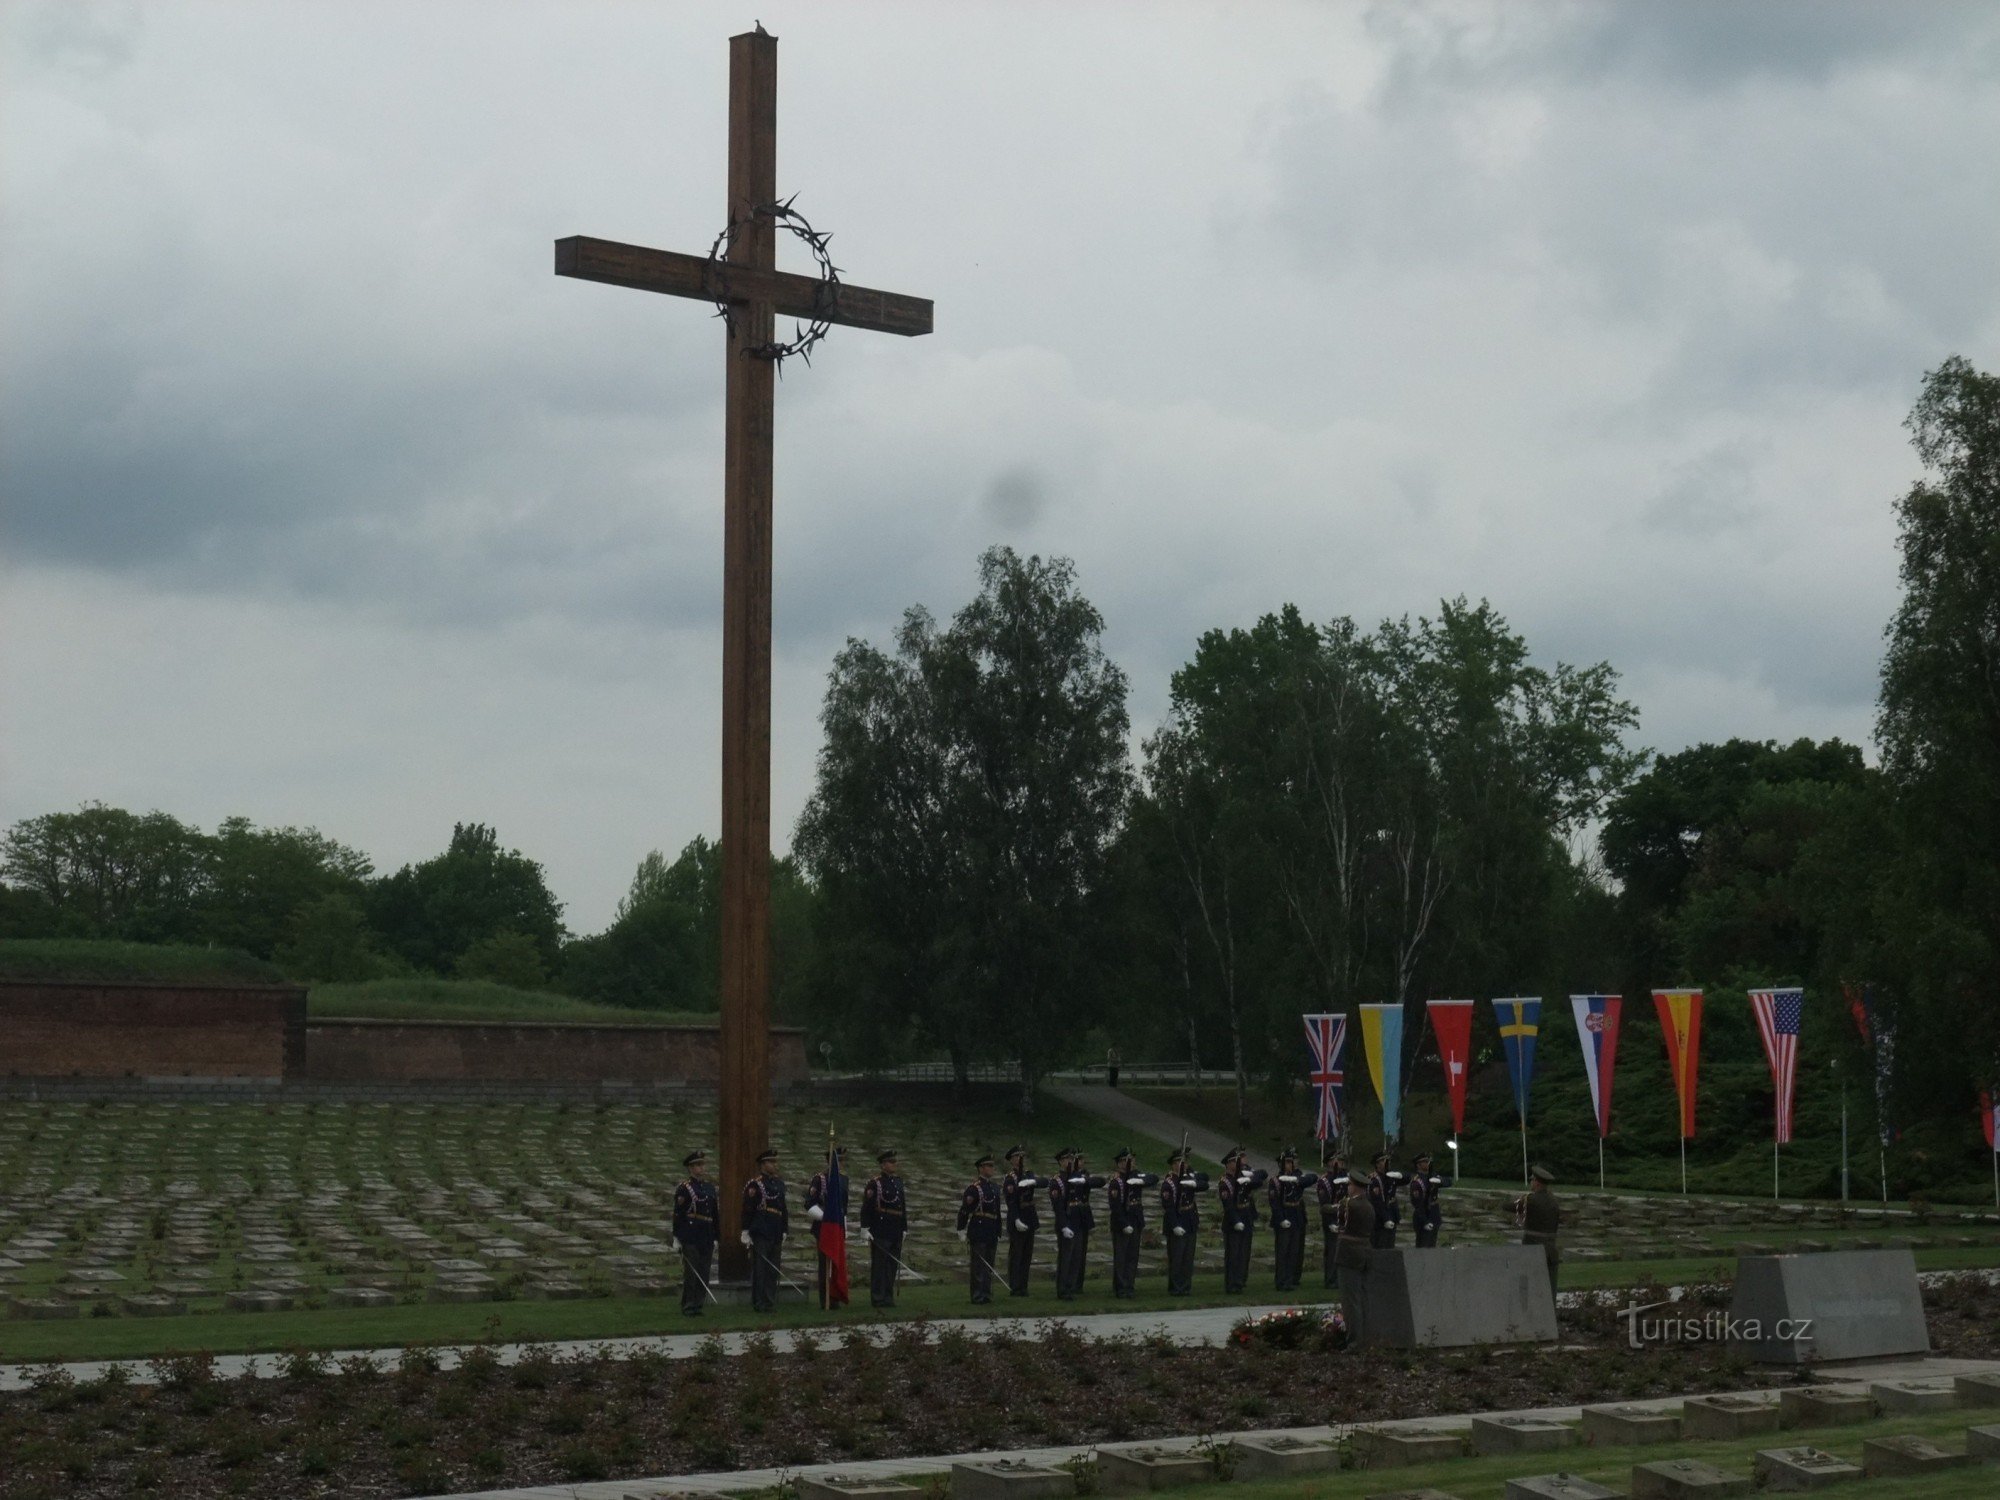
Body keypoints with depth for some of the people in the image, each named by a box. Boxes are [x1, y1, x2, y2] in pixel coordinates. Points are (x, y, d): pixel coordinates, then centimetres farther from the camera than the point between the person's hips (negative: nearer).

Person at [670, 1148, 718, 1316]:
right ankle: (688, 1307, -1)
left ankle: (698, 1305, 14)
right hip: (690, 1238, -6)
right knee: (691, 1273, -6)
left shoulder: (710, 1187, 15)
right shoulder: (684, 1189, -5)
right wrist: (677, 1238, -10)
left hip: (706, 1239, 6)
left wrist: (716, 1237, 17)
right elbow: (677, 1214, -7)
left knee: (704, 1275, 7)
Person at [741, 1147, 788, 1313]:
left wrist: (783, 1232, 21)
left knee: (773, 1270, 8)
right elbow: (747, 1210, -9)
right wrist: (745, 1233, -13)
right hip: (760, 1234, -7)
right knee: (760, 1268, -5)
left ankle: (770, 1303, 12)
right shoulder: (755, 1184, -6)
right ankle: (760, 1303, -2)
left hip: (775, 1235, 7)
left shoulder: (779, 1183, 16)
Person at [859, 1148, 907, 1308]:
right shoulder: (874, 1183, -9)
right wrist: (865, 1228, -15)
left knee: (893, 1265, 9)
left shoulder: (898, 1181, 14)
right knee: (879, 1265, -3)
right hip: (880, 1232, -7)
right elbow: (866, 1207, -11)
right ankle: (878, 1298, 0)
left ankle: (888, 1297, 15)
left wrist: (904, 1227, 19)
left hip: (896, 1232, 7)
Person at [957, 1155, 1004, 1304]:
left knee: (989, 1265, 11)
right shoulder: (974, 1188, -10)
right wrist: (961, 1230, -11)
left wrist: (998, 1234, 21)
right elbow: (964, 1209, -10)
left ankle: (986, 1295, 18)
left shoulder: (995, 1187, 15)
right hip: (978, 1232, -8)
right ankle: (977, 1297, -2)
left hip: (991, 1233, 8)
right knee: (978, 1265, -5)